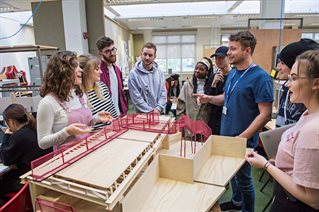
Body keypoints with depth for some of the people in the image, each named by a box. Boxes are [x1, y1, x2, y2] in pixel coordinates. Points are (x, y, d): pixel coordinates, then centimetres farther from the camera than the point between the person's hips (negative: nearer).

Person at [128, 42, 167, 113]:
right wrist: (150, 111, -16)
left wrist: (158, 108, -10)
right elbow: (136, 98, -15)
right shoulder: (133, 73, -12)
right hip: (142, 114, -4)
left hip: (158, 113, 4)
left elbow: (163, 92, 3)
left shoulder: (159, 72, 3)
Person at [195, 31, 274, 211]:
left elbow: (265, 114, -21)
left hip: (244, 139, -7)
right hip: (226, 134, 8)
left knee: (243, 178, 11)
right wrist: (209, 98, -3)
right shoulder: (233, 73, 6)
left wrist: (242, 137, -23)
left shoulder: (260, 77, -19)